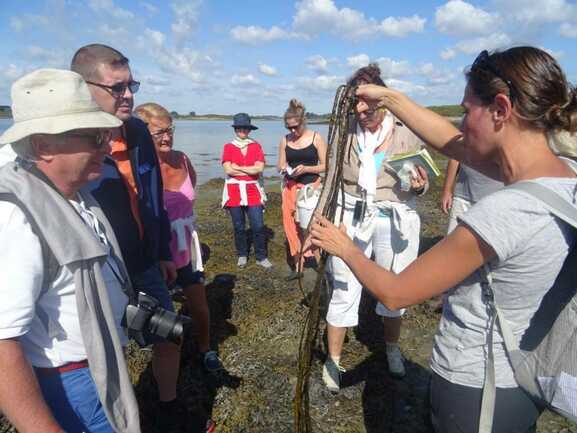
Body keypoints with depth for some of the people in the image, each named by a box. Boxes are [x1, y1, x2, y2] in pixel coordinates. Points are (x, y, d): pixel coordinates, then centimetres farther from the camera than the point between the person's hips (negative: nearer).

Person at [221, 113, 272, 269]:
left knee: (258, 226, -3)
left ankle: (261, 257, 12)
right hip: (234, 190, 0)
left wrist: (238, 167, -10)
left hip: (253, 189, 0)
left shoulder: (256, 146, 4)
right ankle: (242, 255, 26)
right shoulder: (228, 147, 2)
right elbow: (228, 170, -11)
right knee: (239, 226, 9)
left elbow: (260, 168, -9)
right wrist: (250, 170, -10)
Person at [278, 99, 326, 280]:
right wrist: (284, 169, -10)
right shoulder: (285, 140, 5)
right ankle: (296, 266, 18)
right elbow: (280, 165, 13)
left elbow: (325, 166, -3)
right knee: (293, 228, 6)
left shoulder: (316, 138, -5)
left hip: (310, 188, -3)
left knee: (310, 228, -10)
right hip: (291, 189, 4)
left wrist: (306, 168, -18)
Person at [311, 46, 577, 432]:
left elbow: (394, 293, -22)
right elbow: (452, 143, 3)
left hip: (473, 390, -7)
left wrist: (344, 248, -6)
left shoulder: (501, 212, -32)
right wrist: (390, 98, 7)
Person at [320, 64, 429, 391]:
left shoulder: (408, 133, -6)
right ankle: (333, 360, 23)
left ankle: (392, 348, 43)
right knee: (345, 291, 3)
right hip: (352, 219, 0)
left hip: (396, 219, 1)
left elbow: (423, 184, 5)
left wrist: (419, 186, -18)